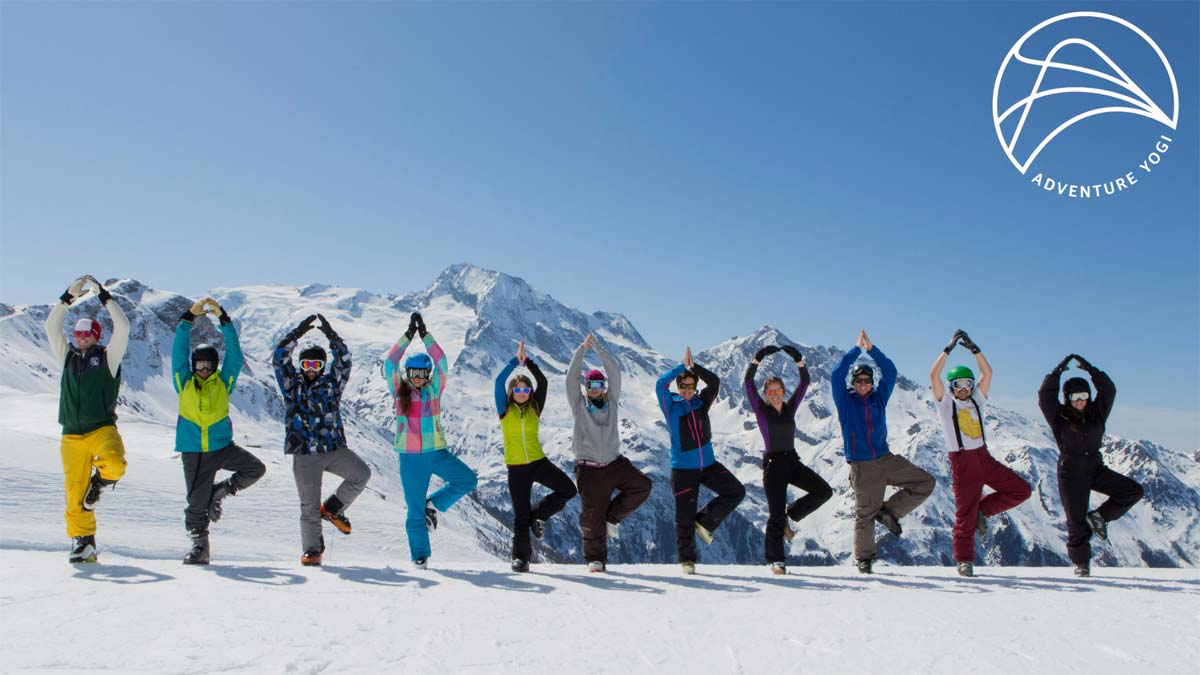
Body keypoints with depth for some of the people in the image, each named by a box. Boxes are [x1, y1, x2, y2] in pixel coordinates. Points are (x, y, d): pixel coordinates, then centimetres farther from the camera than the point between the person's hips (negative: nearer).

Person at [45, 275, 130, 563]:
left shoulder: (107, 357, 6)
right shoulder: (68, 357, 16)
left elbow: (123, 327, -7)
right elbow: (51, 327, 8)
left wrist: (103, 295, -6)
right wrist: (69, 297, 1)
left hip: (102, 429, -3)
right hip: (72, 437, 3)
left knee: (114, 464, -33)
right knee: (74, 495, 0)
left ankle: (101, 478, 2)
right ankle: (83, 542, 13)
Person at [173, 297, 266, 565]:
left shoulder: (223, 383, 2)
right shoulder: (184, 383, 3)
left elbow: (234, 354, -6)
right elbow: (178, 351, -3)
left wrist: (223, 319, -12)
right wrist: (188, 318, -9)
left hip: (222, 446, 1)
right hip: (193, 452, 0)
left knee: (256, 468, -17)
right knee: (196, 502, 2)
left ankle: (220, 491, 5)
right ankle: (199, 545, 16)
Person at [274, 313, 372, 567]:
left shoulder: (331, 383, 9)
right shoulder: (292, 385, 9)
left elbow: (344, 360, -2)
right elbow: (280, 358, -1)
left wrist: (332, 336, -8)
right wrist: (298, 333, -6)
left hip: (334, 448, 1)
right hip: (304, 454, 0)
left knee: (361, 474, -22)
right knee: (309, 506, 2)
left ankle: (332, 508, 0)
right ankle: (312, 550, 16)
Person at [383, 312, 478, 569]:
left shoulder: (434, 390, 3)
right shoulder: (399, 391, 2)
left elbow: (441, 362, -7)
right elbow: (390, 363, -10)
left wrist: (425, 334, -11)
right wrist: (408, 335, -13)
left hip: (436, 452, 1)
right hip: (410, 456, -1)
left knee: (468, 480, -14)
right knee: (415, 510, 2)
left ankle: (433, 505, 6)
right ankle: (420, 556, 15)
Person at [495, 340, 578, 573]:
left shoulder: (535, 408, 4)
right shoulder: (504, 410, -1)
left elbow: (542, 382, -5)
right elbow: (499, 382, -13)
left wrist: (528, 361, -11)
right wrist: (516, 360, -15)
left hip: (538, 462, 2)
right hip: (516, 467, -2)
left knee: (568, 490, -13)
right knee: (521, 515, 2)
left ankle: (538, 515, 9)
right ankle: (521, 557, 17)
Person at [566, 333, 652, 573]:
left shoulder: (611, 401, 10)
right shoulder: (578, 405, 5)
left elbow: (615, 372, 2)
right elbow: (571, 377, -7)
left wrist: (598, 347, -2)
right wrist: (582, 349, -10)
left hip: (614, 463, 3)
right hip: (588, 469, -2)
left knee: (643, 485, -16)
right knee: (592, 516, 1)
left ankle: (612, 517, 3)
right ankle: (595, 559, 18)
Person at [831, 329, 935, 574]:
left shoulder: (879, 398, 9)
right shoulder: (845, 401, 1)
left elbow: (890, 372, 1)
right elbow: (836, 375, -13)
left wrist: (871, 350, -9)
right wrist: (856, 350, -12)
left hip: (886, 459, 4)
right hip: (862, 467, -4)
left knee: (925, 483, -5)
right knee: (865, 513, 1)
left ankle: (889, 511, 6)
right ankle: (863, 558, 17)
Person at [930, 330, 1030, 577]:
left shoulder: (976, 400, 13)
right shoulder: (945, 403, 1)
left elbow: (987, 373, 2)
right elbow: (934, 375, -14)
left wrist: (974, 349, -5)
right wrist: (949, 348, -13)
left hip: (984, 457, 5)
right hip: (962, 462, -5)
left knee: (1021, 490, -4)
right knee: (965, 513, -3)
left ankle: (983, 510, 12)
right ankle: (964, 560, 11)